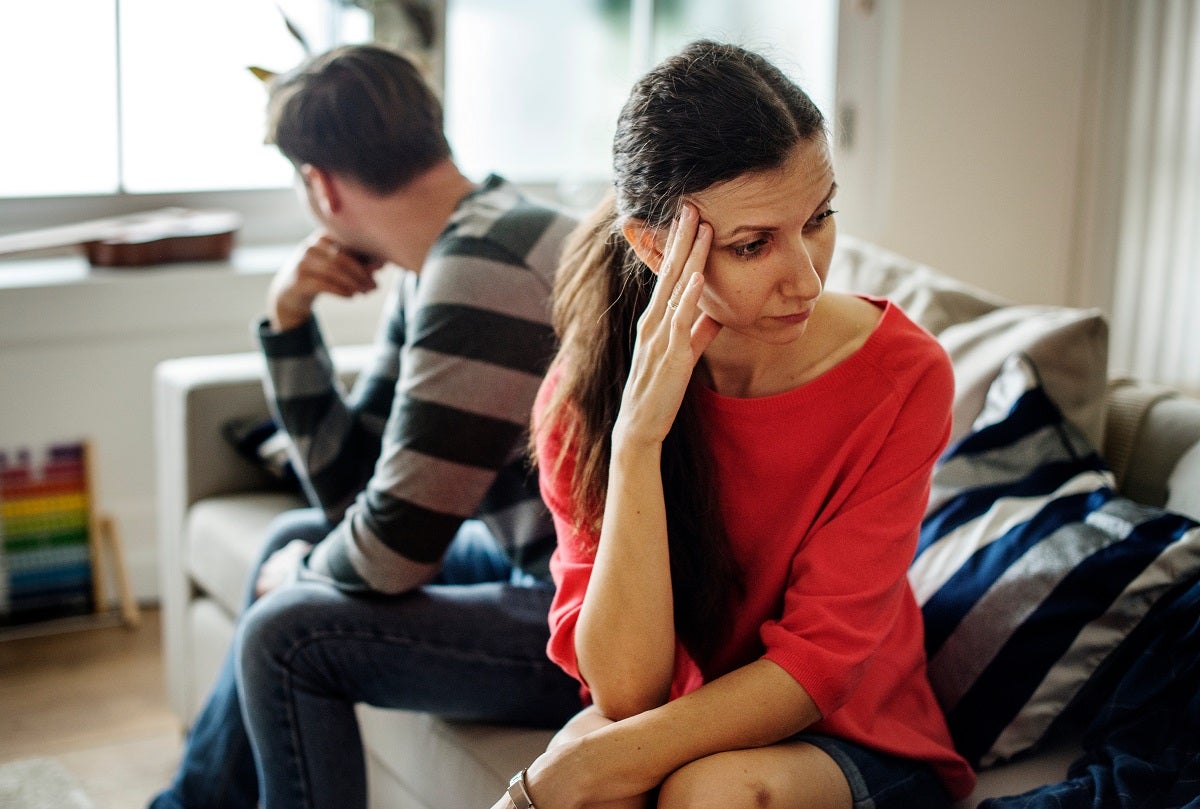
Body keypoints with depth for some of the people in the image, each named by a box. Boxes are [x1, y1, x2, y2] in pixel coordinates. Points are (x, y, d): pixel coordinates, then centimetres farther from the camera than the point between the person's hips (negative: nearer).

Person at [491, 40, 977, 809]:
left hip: (858, 742, 0)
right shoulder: (586, 388, -13)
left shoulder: (902, 376, -18)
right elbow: (627, 689, -21)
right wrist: (638, 436, -31)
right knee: (586, 745, -32)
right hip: (681, 732, 1)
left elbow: (815, 664, -17)